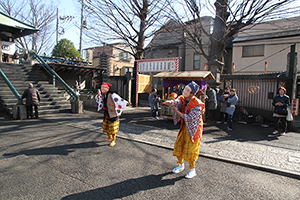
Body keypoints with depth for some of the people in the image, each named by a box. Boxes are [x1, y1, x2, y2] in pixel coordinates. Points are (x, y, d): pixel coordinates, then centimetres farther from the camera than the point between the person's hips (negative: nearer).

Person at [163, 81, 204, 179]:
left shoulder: (198, 104, -24)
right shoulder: (182, 98, -4)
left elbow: (190, 118, -28)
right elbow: (176, 102, -22)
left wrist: (176, 111, -31)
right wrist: (170, 102, -46)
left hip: (193, 129, -6)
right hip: (184, 127, 7)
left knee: (190, 150, -1)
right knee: (178, 147, 12)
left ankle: (192, 170, 22)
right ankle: (181, 165, 34)